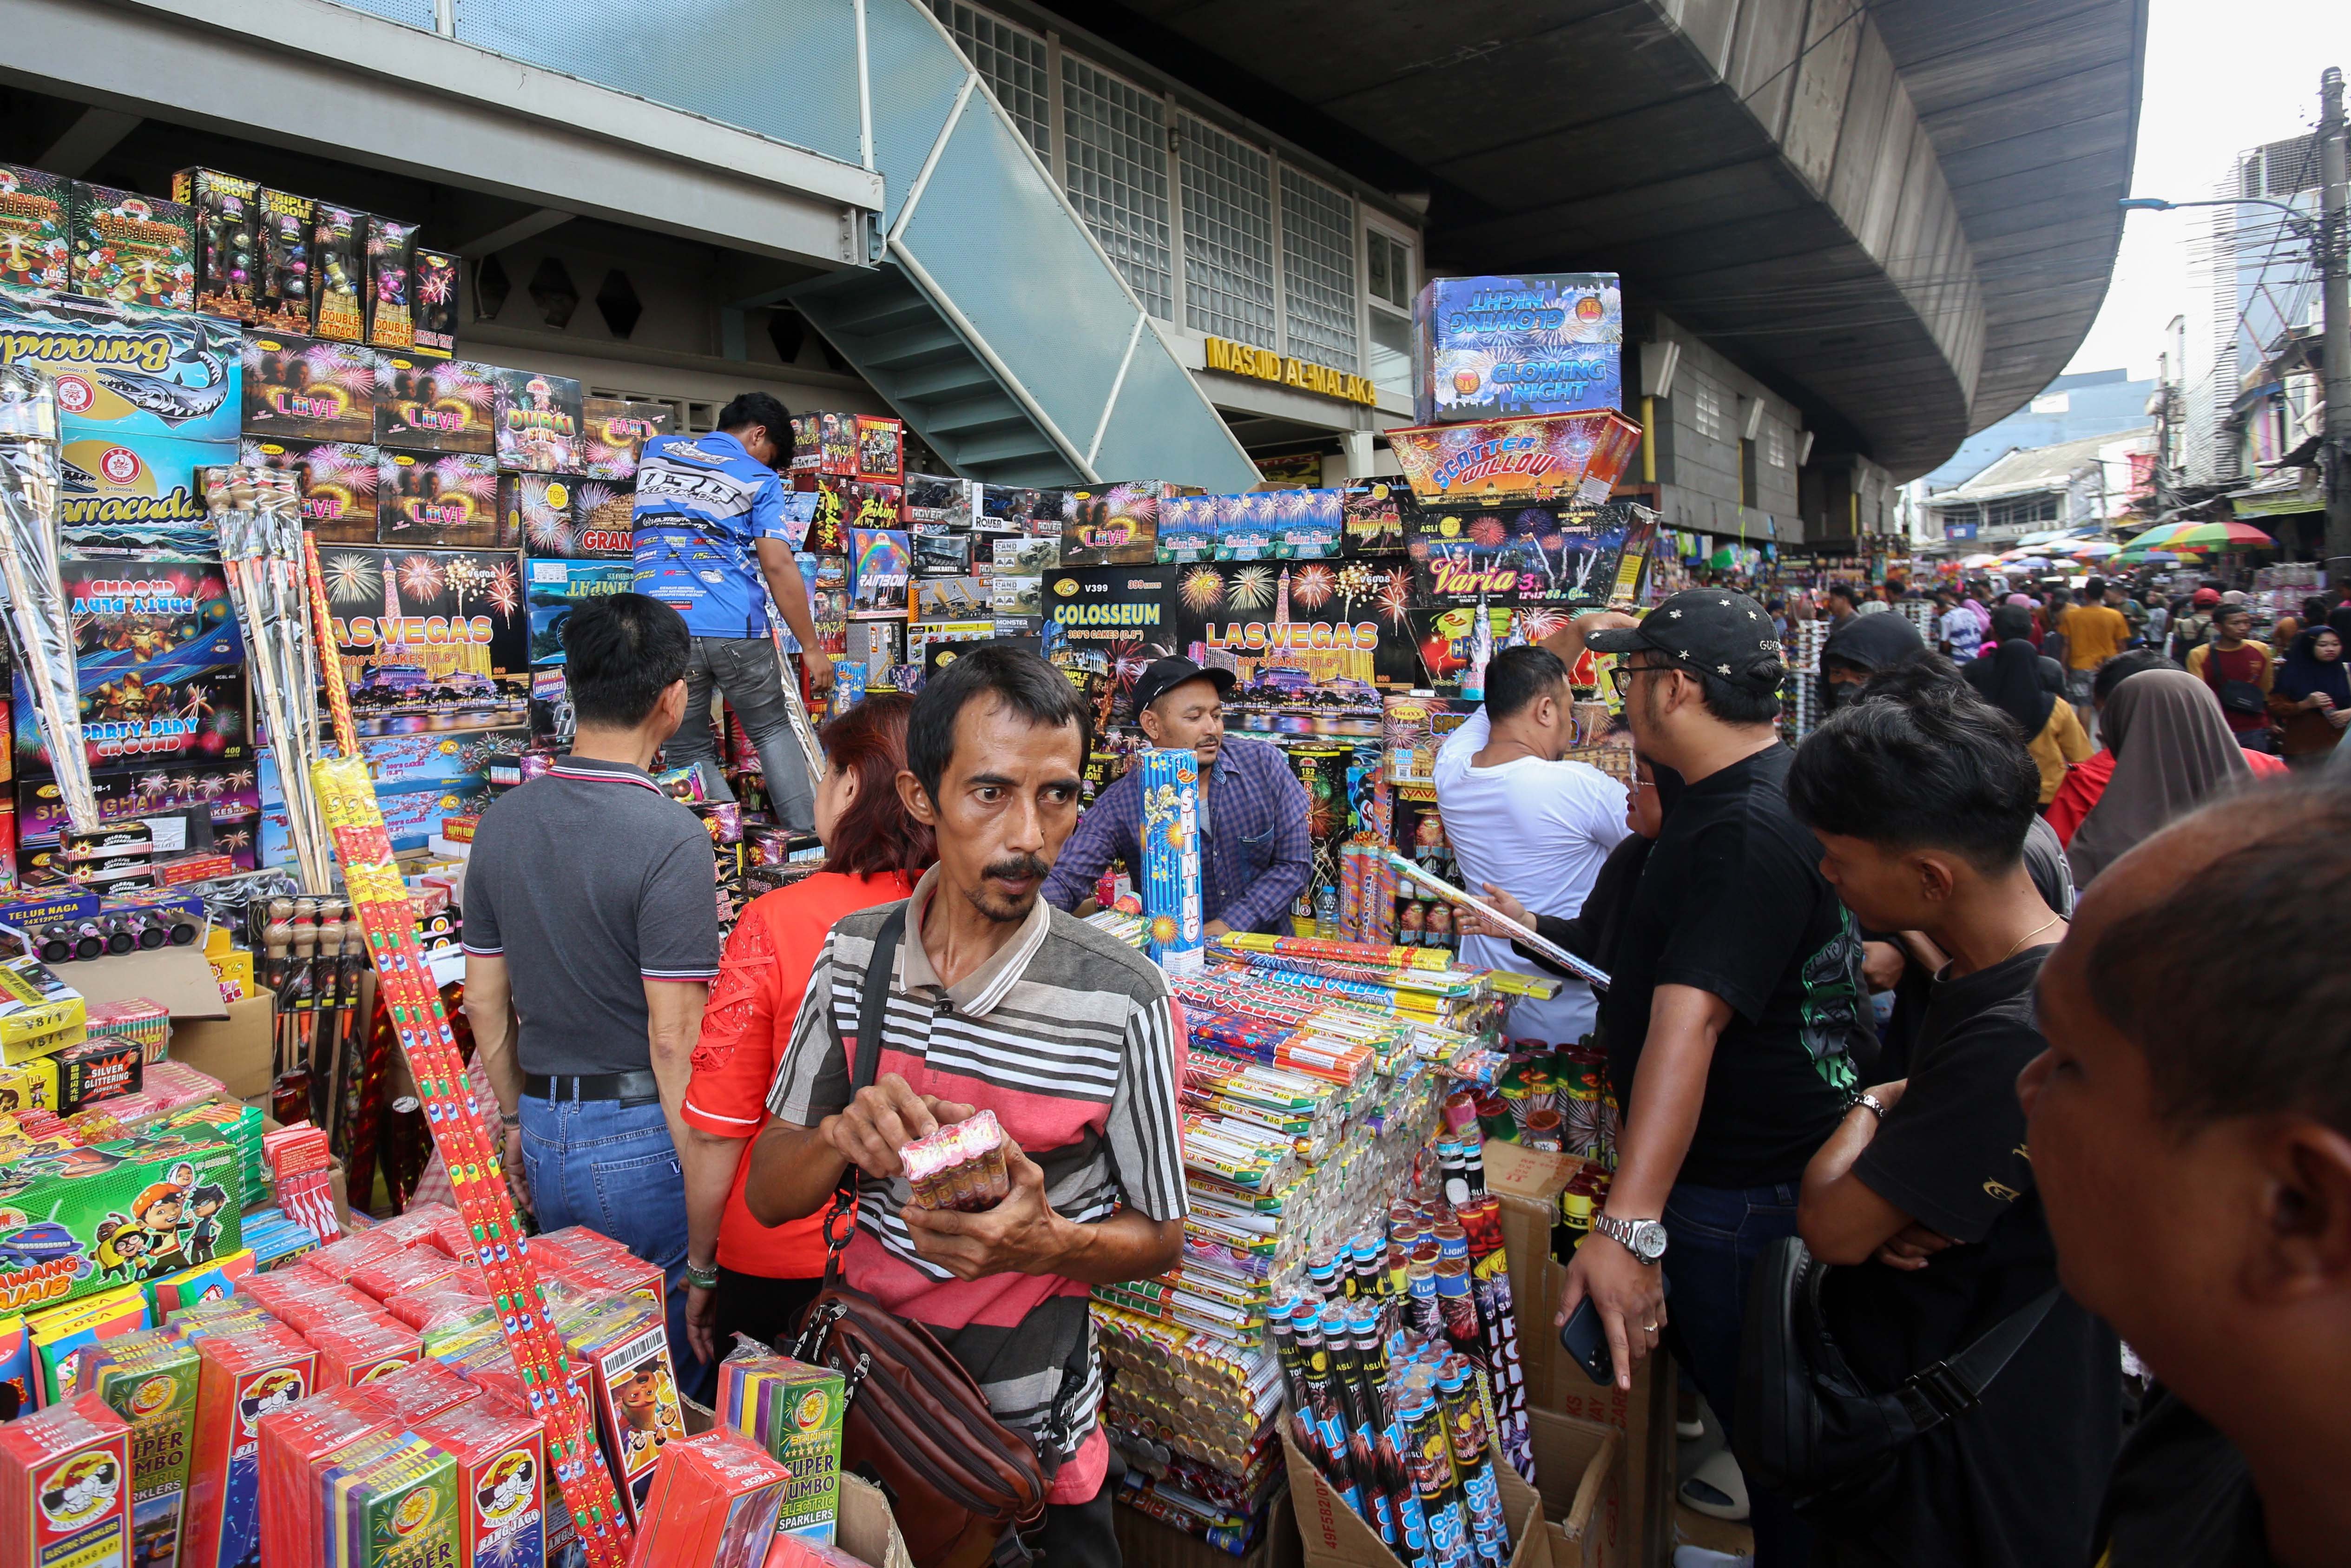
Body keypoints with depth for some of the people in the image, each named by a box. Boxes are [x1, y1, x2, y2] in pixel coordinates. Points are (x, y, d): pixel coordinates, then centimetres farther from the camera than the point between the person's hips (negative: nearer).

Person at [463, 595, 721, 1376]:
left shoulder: (500, 821, 1)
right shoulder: (671, 837, -20)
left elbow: (486, 1002, 9)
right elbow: (674, 1040, -21)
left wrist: (518, 1117, 21)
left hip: (545, 1134, 7)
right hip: (642, 1137, -7)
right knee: (664, 1368, 11)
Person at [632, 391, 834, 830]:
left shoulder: (656, 450, 18)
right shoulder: (759, 480, 4)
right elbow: (777, 566, -6)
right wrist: (813, 649, -3)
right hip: (737, 630, -2)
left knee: (690, 754, 9)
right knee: (774, 733, 16)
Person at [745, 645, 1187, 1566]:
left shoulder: (1120, 1000, -22)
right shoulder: (854, 954, -9)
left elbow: (1158, 1240, -9)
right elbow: (767, 1195, -4)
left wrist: (1050, 1244, -30)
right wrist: (841, 1138, -25)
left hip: (1027, 1423, -3)